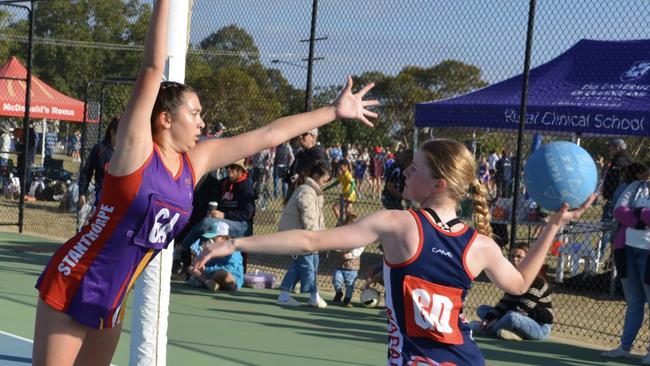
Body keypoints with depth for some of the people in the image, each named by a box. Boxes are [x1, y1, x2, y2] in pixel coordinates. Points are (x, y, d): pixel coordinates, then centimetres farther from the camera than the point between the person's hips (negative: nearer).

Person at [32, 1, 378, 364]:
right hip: (72, 287, -7)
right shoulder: (136, 149, -16)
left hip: (111, 299, 7)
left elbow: (268, 135, 7)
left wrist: (335, 111, 12)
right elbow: (152, 70, -23)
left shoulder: (195, 162, 2)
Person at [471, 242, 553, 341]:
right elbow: (505, 302, 3)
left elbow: (522, 309, -23)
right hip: (523, 320, 9)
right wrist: (488, 318, -13)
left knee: (513, 317, -40)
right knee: (482, 309, 5)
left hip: (541, 327, -9)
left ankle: (484, 329, -15)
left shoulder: (536, 282, -19)